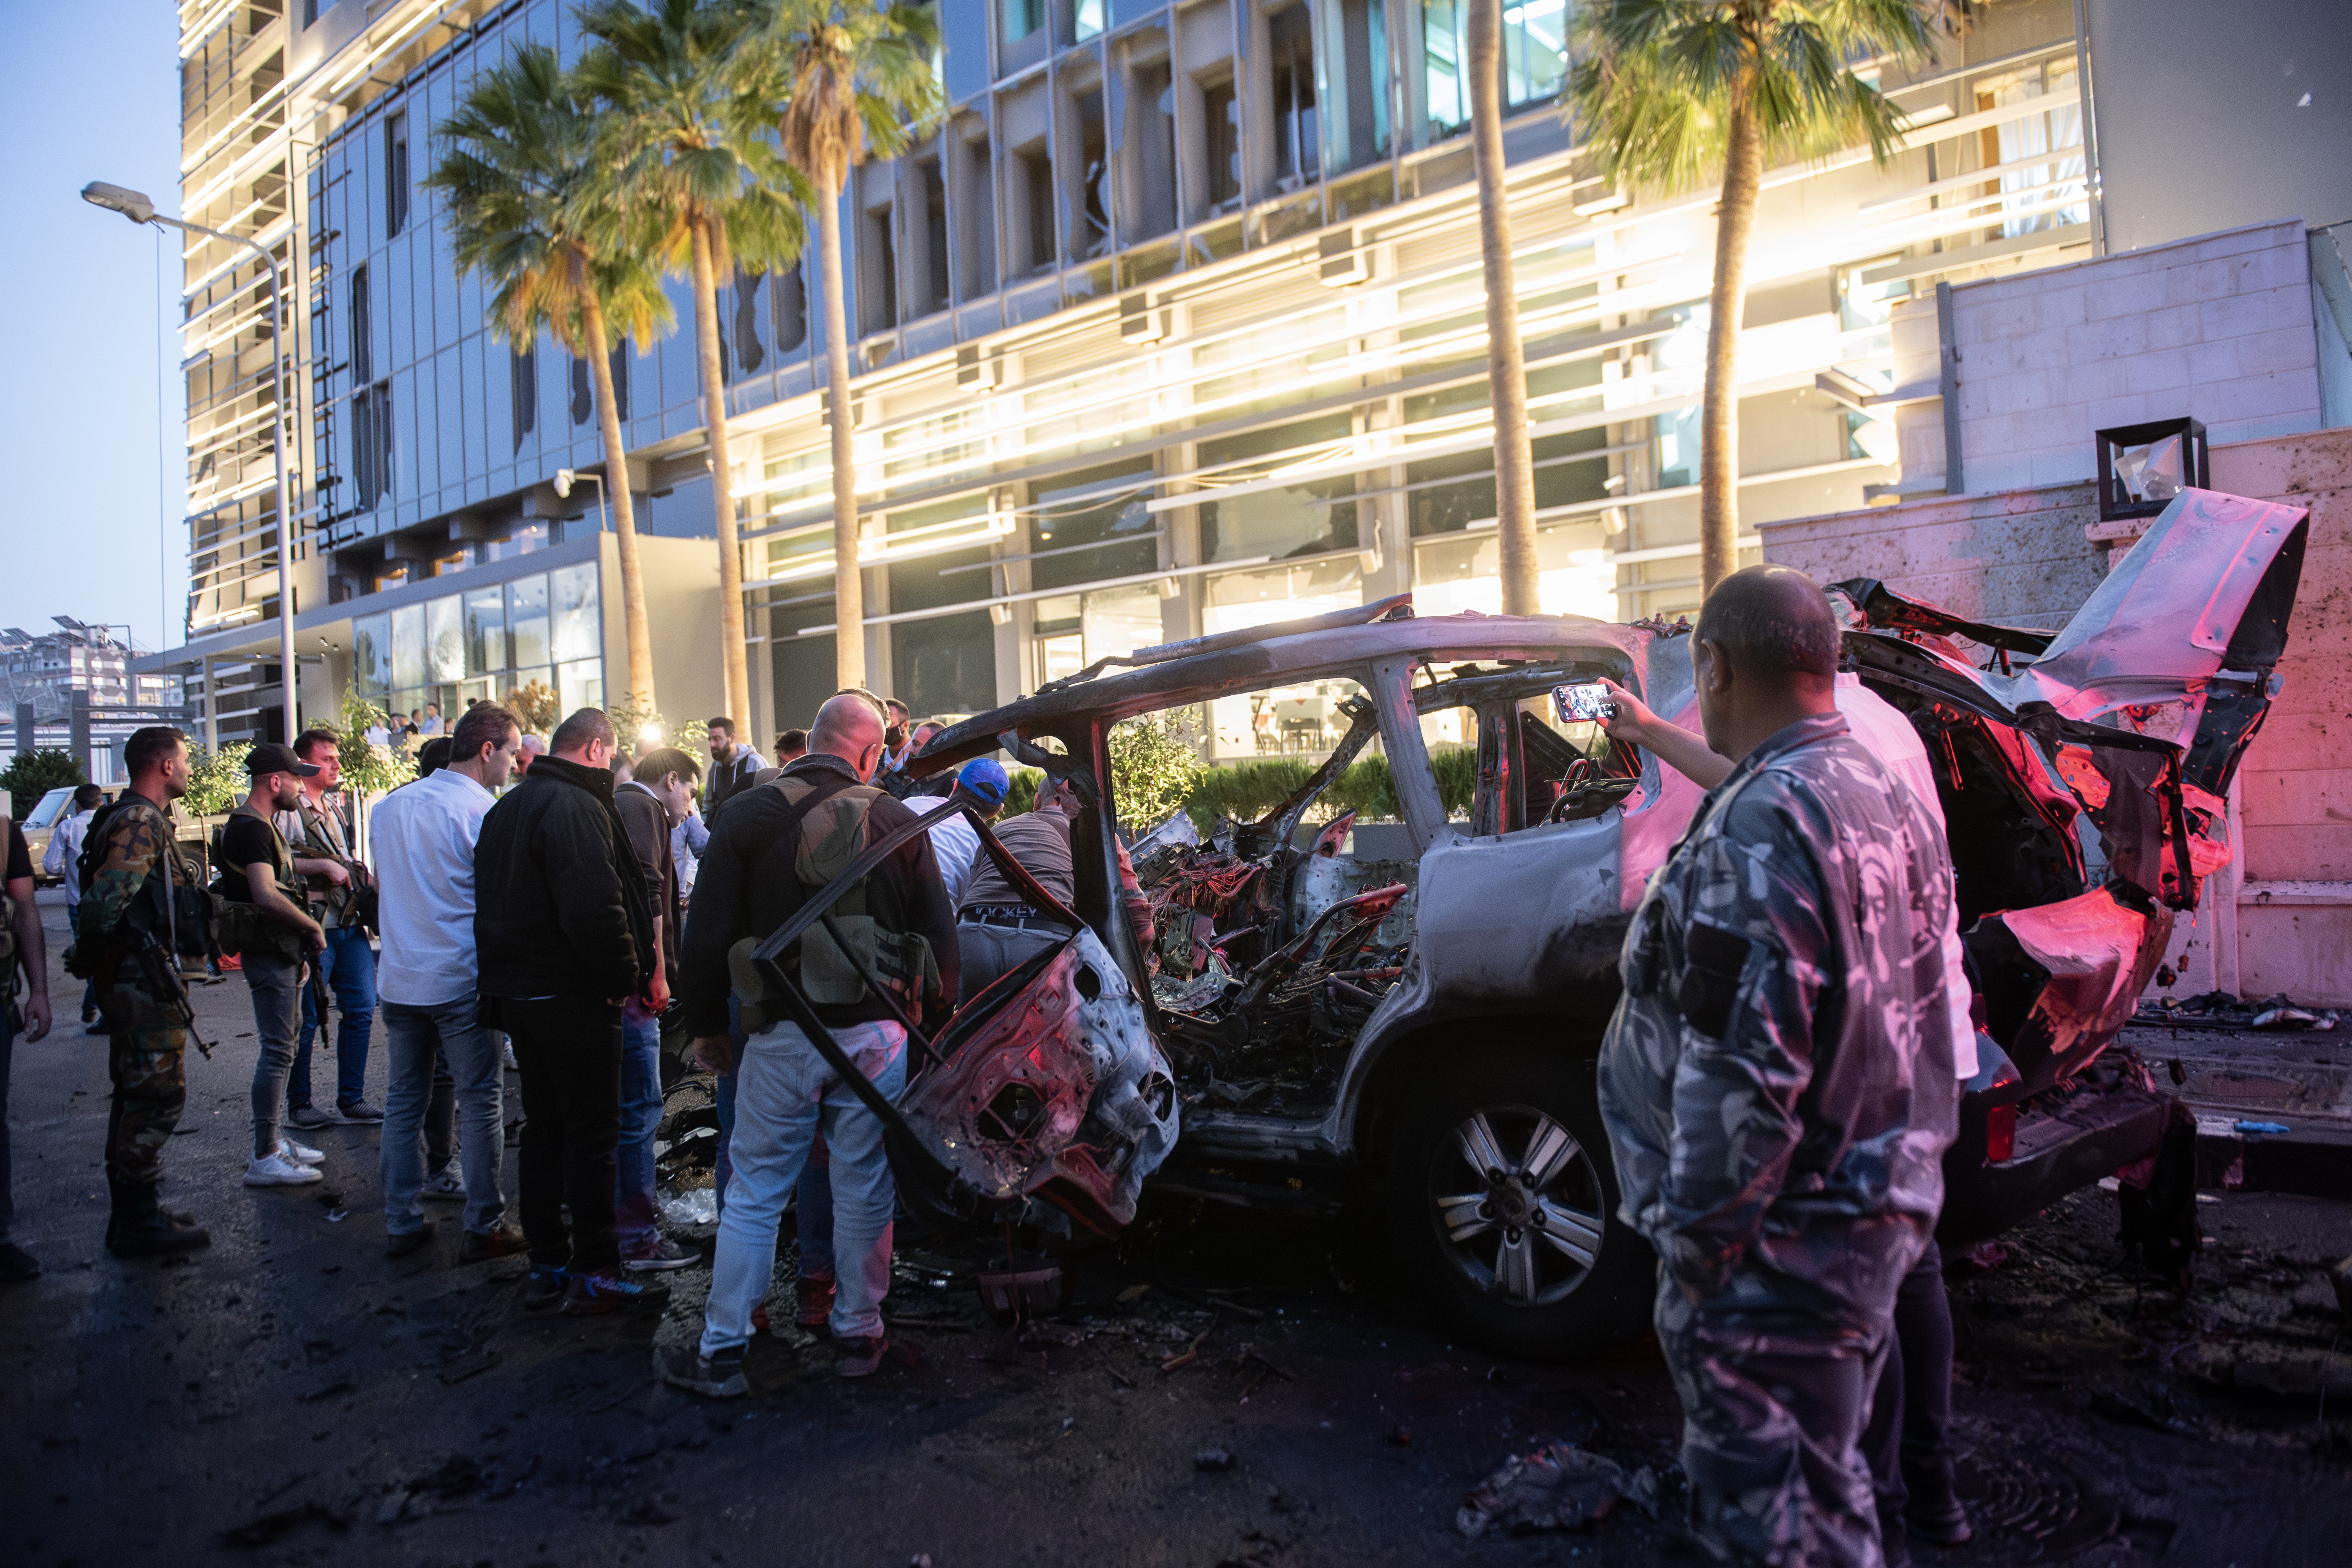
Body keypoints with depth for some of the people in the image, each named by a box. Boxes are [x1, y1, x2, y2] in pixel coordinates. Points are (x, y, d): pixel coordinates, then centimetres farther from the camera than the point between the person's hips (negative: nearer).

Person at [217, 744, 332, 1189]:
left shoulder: (260, 826, 18)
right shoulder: (251, 828, -16)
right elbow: (267, 897, -28)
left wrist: (298, 951, 20)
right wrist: (313, 926, -15)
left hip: (279, 952, 11)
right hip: (269, 953, -11)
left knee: (278, 1048, 16)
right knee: (277, 1051, -8)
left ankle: (272, 1141, 25)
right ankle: (264, 1159, -5)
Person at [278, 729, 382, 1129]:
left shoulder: (334, 811, 21)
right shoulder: (287, 810, -6)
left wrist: (359, 878, 14)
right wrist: (322, 866, -19)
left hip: (351, 925, 8)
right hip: (313, 928, -8)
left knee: (361, 1010, 7)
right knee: (306, 1020, 0)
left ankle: (352, 1100, 16)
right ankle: (298, 1105, 12)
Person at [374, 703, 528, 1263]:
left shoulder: (389, 807, 8)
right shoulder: (480, 810, -13)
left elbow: (381, 886, 19)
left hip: (399, 980, 7)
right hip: (459, 980, -6)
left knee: (404, 1102, 13)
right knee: (481, 1104, 2)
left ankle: (402, 1224, 20)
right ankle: (483, 1228, 7)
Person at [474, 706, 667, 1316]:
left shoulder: (506, 809, 15)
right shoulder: (576, 807, -17)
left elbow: (496, 903, 19)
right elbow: (595, 907, -27)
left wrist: (506, 974, 19)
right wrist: (624, 978, -16)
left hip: (517, 990, 10)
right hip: (573, 997, -9)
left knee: (543, 1128, 15)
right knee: (592, 1132, -2)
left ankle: (546, 1266, 22)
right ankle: (594, 1274, 4)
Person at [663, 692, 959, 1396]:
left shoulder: (748, 818, -3)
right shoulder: (899, 823, -1)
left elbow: (707, 935, -2)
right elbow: (940, 936, 3)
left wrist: (708, 1026, 9)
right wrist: (934, 1017, 15)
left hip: (780, 1039, 0)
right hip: (874, 1034, 1)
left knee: (754, 1192, 9)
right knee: (864, 1191, 11)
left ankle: (722, 1350, 15)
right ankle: (857, 1335, 23)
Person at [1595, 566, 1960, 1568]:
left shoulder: (1763, 824, -21)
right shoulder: (1888, 802, 11)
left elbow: (1744, 1064, -24)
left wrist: (1696, 1232, -16)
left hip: (1781, 1242, -10)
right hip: (1879, 1215, 10)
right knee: (1821, 1477, 24)